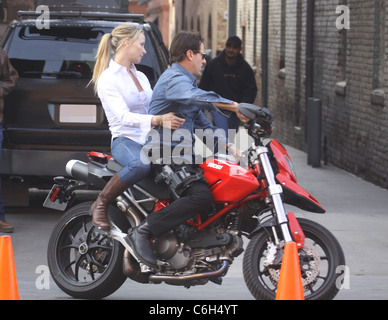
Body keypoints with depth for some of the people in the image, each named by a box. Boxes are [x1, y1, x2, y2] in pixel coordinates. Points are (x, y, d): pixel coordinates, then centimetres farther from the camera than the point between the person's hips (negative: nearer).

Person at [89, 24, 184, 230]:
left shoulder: (142, 77, 21)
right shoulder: (107, 79, -5)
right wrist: (157, 120, -34)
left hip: (151, 140, 7)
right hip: (125, 140, -7)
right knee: (141, 165, -41)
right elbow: (123, 117, -19)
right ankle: (101, 204, -20)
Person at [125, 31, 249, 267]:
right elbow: (199, 98, -33)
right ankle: (143, 232, -29)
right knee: (201, 197, -30)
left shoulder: (186, 81, 25)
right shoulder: (174, 80, -11)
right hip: (169, 156, -11)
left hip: (185, 154, 11)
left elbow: (201, 123, 28)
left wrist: (228, 145, 17)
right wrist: (236, 107, -41)